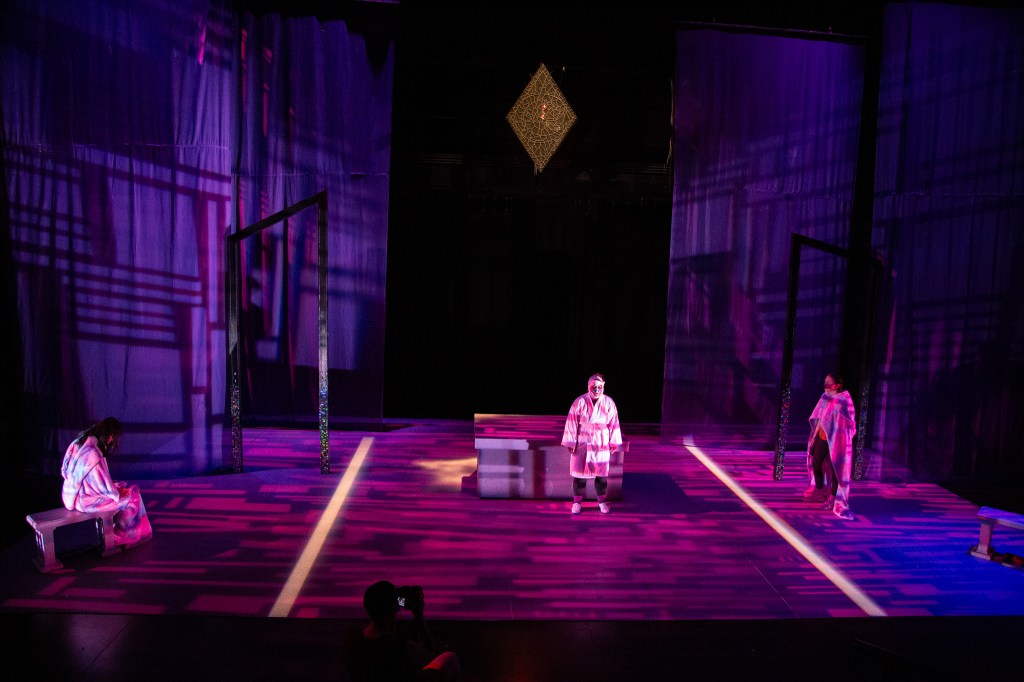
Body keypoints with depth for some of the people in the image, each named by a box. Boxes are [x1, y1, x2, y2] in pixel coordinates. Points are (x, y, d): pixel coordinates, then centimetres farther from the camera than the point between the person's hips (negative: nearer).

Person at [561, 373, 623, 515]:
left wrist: (613, 443, 4)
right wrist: (571, 443, -5)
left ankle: (602, 501, 23)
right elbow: (572, 423, -6)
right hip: (582, 444, -1)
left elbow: (613, 423, 3)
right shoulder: (579, 402, -10)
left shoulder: (609, 403, -3)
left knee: (601, 474, 8)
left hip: (601, 444, 2)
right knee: (580, 473, 3)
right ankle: (577, 502, 16)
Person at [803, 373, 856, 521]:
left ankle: (833, 500, 13)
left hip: (836, 440, -7)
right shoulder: (825, 397, 4)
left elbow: (848, 423, -14)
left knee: (835, 469, 1)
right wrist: (814, 436, 12)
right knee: (816, 464, 14)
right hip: (822, 437, 7)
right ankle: (820, 494, 32)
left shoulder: (844, 400, -15)